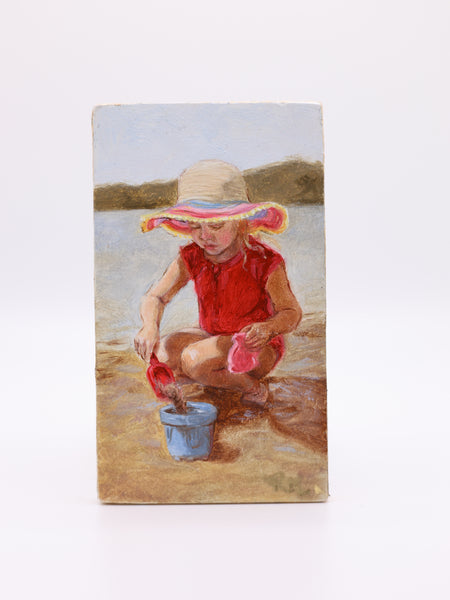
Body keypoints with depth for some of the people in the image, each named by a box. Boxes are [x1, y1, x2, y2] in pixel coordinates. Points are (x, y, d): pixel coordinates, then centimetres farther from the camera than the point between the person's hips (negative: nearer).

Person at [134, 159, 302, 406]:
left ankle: (253, 388, -5)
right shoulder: (191, 258, -7)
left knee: (195, 359, -31)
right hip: (212, 337, 6)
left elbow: (292, 312, -13)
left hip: (257, 347, -5)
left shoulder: (264, 261, -20)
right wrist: (150, 326, -28)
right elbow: (154, 298, -4)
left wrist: (267, 328, -37)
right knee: (162, 352, -21)